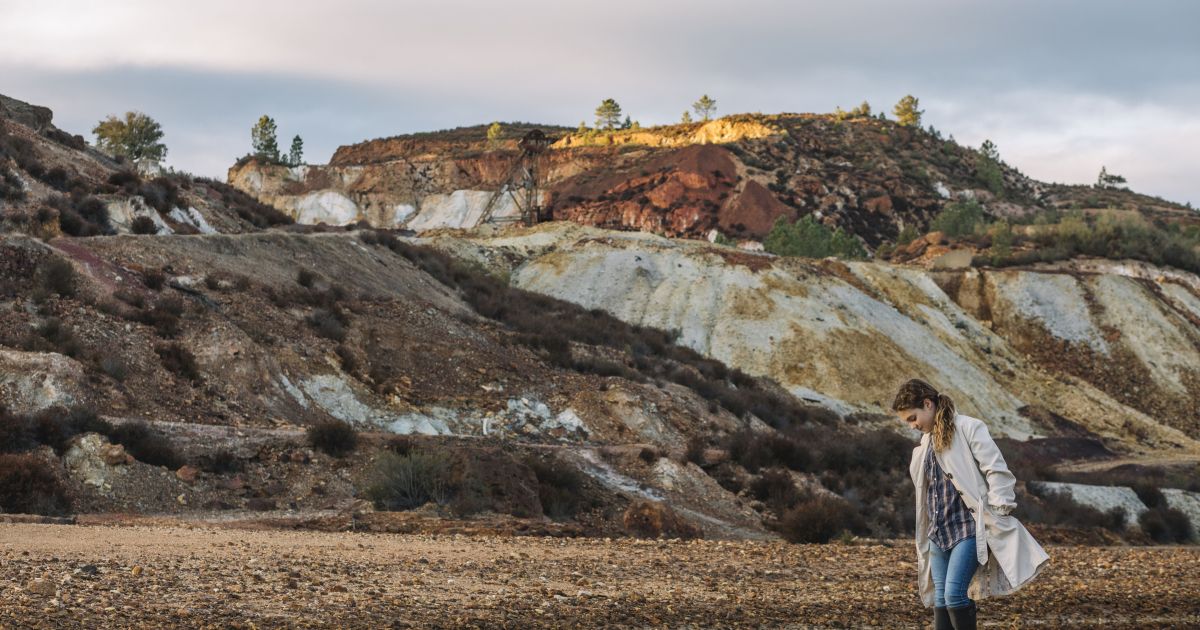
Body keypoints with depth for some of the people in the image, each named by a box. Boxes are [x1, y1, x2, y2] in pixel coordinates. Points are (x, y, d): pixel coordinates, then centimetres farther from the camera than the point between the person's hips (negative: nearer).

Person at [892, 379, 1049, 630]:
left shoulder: (968, 428, -7)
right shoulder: (927, 443, 16)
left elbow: (997, 471, -10)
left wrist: (999, 514, -14)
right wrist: (926, 533, 18)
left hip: (969, 527, -8)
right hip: (939, 530, 8)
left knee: (954, 594, -18)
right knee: (940, 599, 4)